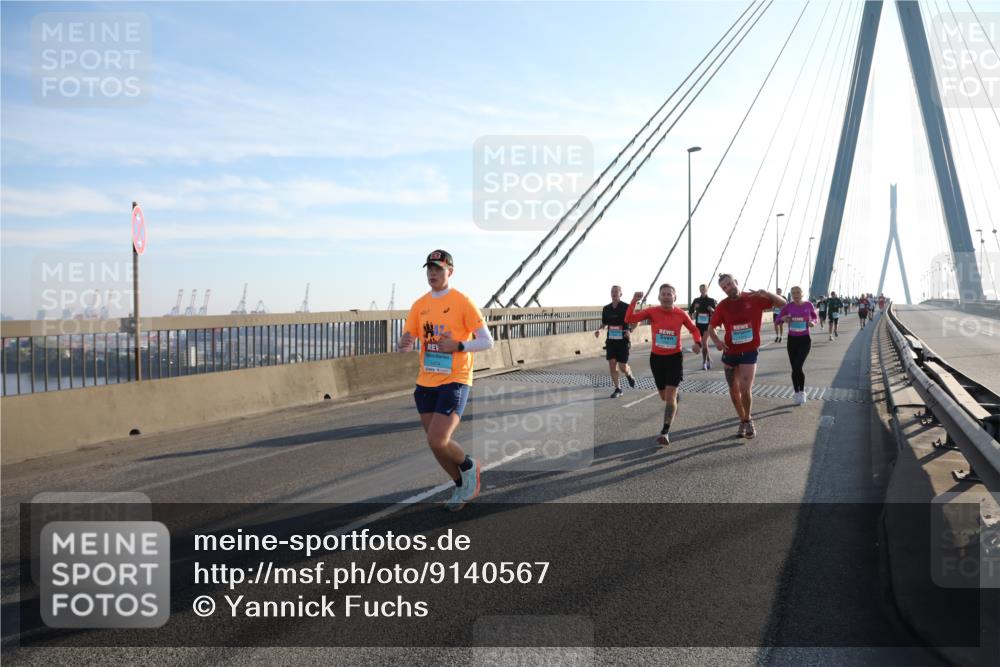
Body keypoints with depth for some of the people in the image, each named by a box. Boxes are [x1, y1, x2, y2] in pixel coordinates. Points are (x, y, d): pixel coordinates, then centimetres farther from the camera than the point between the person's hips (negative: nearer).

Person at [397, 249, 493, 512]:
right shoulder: (419, 305, 9)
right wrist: (404, 345, -14)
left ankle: (469, 466, 16)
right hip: (426, 382, 6)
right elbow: (405, 343, 10)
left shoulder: (463, 302, -7)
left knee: (437, 441, -16)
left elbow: (487, 341, -9)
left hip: (455, 381, -6)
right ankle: (463, 486, 31)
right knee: (435, 444, 9)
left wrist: (458, 346, -24)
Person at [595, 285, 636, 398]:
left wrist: (629, 330, -21)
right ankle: (618, 389, 8)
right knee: (612, 365, -3)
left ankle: (630, 376, 32)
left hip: (623, 341, -4)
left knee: (622, 366, -3)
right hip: (611, 340, 4)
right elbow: (604, 323, 18)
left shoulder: (626, 307, -7)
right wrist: (599, 330, -3)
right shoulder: (606, 309, 6)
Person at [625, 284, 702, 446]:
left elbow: (694, 330, 9)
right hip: (656, 358, 2)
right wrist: (634, 302, -25)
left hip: (675, 358, -2)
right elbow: (629, 319, -14)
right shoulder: (652, 312, -8)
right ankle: (674, 402, 53)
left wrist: (698, 343, -11)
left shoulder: (681, 314, -7)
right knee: (664, 396, 16)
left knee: (670, 395, -13)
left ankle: (665, 432, -15)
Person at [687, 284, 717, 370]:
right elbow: (690, 312, 6)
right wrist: (694, 307, -13)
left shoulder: (711, 301, 2)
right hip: (699, 324, 3)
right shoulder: (696, 300, 8)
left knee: (704, 342, -16)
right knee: (703, 343, 10)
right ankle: (709, 359, 29)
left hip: (708, 325, -3)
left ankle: (704, 362, -9)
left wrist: (712, 310, -18)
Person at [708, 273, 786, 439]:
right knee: (734, 391, 11)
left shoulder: (754, 298, -6)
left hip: (749, 352, -2)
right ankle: (743, 421, 31)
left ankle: (748, 419, 14)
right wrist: (716, 341, -15)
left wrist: (766, 293, -19)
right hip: (730, 353, 2)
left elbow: (782, 303, -1)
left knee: (745, 390, -12)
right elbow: (711, 327, 5)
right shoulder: (723, 305, -4)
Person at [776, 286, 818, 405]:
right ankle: (797, 394, 23)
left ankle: (802, 391, 8)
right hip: (792, 339, 2)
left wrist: (813, 322, -12)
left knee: (798, 366, -16)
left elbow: (816, 317, 11)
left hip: (805, 339, -2)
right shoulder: (788, 306, -5)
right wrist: (783, 319, -21)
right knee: (794, 368, 7)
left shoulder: (808, 305, -5)